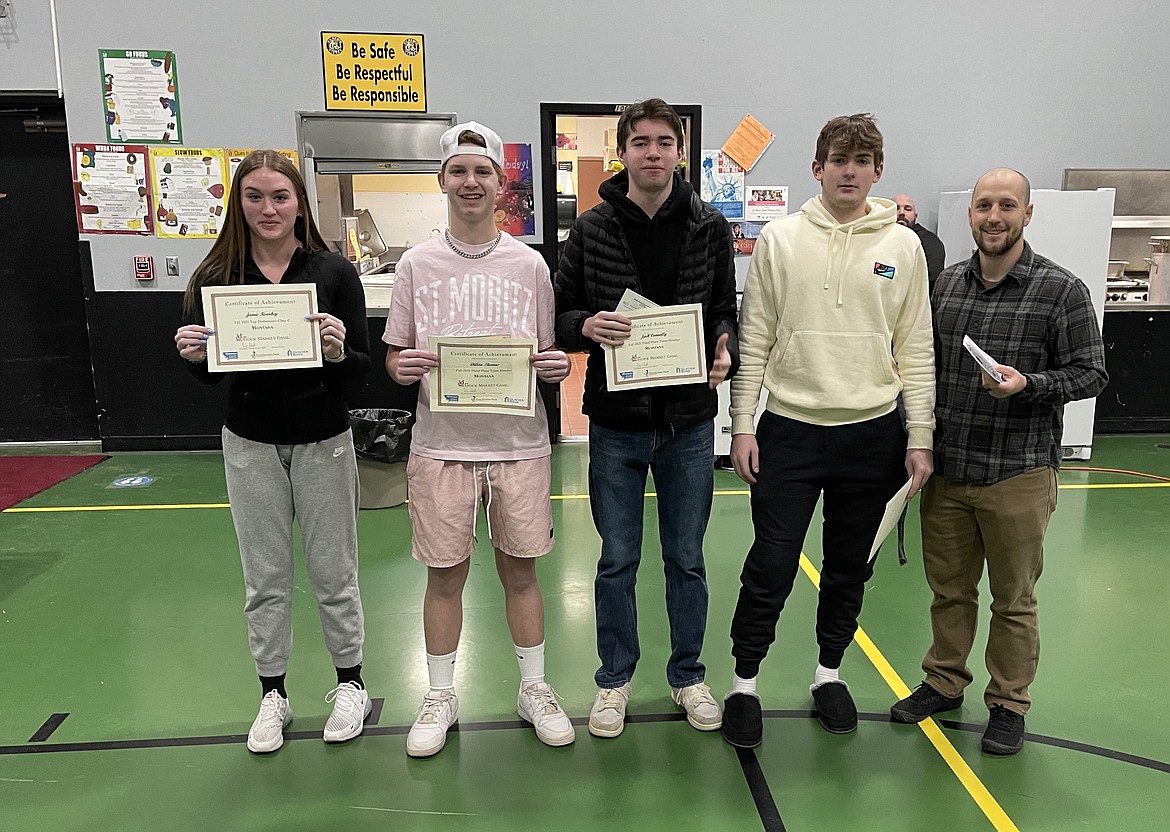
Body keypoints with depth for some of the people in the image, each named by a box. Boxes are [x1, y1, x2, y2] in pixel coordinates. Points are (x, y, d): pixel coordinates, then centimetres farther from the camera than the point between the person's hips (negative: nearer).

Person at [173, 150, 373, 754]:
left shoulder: (334, 272, -7)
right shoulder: (215, 277, -1)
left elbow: (363, 368, -6)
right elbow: (208, 374, 7)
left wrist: (338, 352, -26)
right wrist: (193, 355, -15)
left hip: (322, 442, -2)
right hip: (251, 444, 2)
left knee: (333, 571, 9)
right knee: (264, 576, 12)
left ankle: (350, 683, 30)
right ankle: (272, 694, 30)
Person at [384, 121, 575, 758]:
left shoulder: (529, 264, 4)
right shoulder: (416, 264, 3)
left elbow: (550, 353, 8)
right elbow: (394, 355, 7)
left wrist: (556, 367, -14)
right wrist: (402, 368, -15)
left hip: (518, 442, 0)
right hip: (441, 443, 0)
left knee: (520, 568, 11)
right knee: (445, 574, 9)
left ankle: (534, 688, 29)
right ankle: (440, 696, 28)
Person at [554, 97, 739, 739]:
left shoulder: (709, 228, 2)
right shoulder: (592, 229, 0)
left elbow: (725, 312, 7)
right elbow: (560, 314, 3)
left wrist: (724, 352, -14)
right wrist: (587, 326, -20)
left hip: (689, 420, 1)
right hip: (616, 421, -1)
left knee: (686, 559, 13)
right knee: (617, 560, 11)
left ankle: (687, 675, 33)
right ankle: (615, 678, 31)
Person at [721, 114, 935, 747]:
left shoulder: (904, 247, 4)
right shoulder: (780, 238, 1)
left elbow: (916, 350, 5)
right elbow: (754, 339, 0)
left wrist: (919, 438, 1)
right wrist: (742, 425, -4)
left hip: (873, 434, 2)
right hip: (790, 430, -2)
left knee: (849, 568, 14)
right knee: (771, 568, 1)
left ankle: (828, 671, 34)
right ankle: (744, 682, 20)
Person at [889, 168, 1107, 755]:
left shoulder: (1061, 290, -7)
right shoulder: (947, 284, 7)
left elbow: (1090, 372, -5)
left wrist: (1028, 385, -23)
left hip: (1017, 475, -4)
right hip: (945, 470, 4)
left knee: (1014, 600, 10)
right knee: (948, 589, 17)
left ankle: (1008, 704, 28)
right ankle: (944, 682, 35)